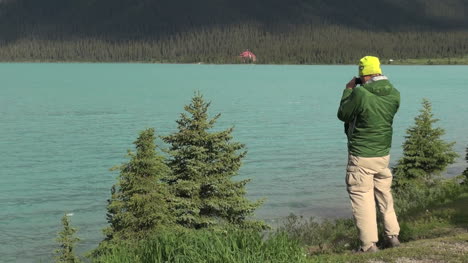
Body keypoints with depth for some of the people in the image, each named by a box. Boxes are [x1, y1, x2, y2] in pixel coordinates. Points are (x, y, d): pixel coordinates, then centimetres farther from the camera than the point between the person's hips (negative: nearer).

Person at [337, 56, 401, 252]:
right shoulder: (394, 94, -1)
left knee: (362, 198, 2)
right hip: (383, 155, 6)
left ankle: (369, 245, 4)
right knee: (385, 195, 21)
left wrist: (348, 90, 6)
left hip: (361, 157, -6)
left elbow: (343, 115, -6)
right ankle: (393, 235, 28)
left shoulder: (360, 93, -20)